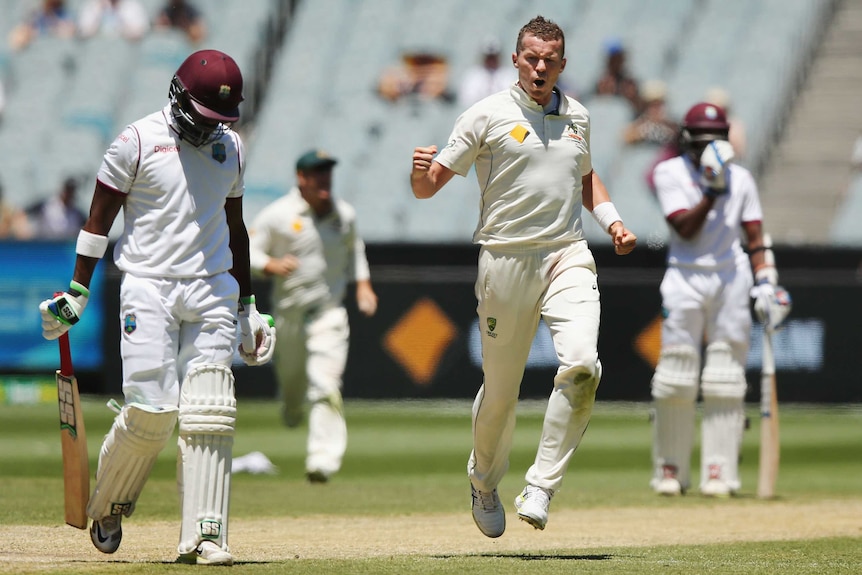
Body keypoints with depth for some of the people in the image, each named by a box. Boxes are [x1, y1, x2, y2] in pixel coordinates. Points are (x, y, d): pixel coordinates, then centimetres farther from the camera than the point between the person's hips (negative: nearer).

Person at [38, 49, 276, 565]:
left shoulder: (230, 147, 12)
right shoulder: (138, 141, -4)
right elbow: (100, 219, 1)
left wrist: (248, 305, 21)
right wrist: (77, 294, -3)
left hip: (213, 292, 4)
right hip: (149, 288, -4)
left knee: (208, 416, -7)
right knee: (152, 411, -11)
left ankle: (203, 536, -7)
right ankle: (108, 504, 15)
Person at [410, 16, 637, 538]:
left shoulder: (577, 117, 13)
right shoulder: (488, 115, -1)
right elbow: (428, 186, -3)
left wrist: (612, 220, 15)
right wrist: (421, 171, -26)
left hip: (568, 256, 3)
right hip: (507, 259, -3)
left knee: (582, 364, -21)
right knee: (501, 388, 4)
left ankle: (541, 489, -15)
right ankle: (484, 483, 33)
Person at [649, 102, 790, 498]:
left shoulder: (740, 179, 10)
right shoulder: (670, 173, 3)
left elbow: (755, 237, 9)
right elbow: (685, 228, -10)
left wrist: (766, 280, -4)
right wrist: (712, 191, -20)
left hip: (732, 277, 2)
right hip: (685, 277, -2)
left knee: (725, 382, -3)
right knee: (675, 378, -5)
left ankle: (719, 472, -2)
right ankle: (670, 471, 5)